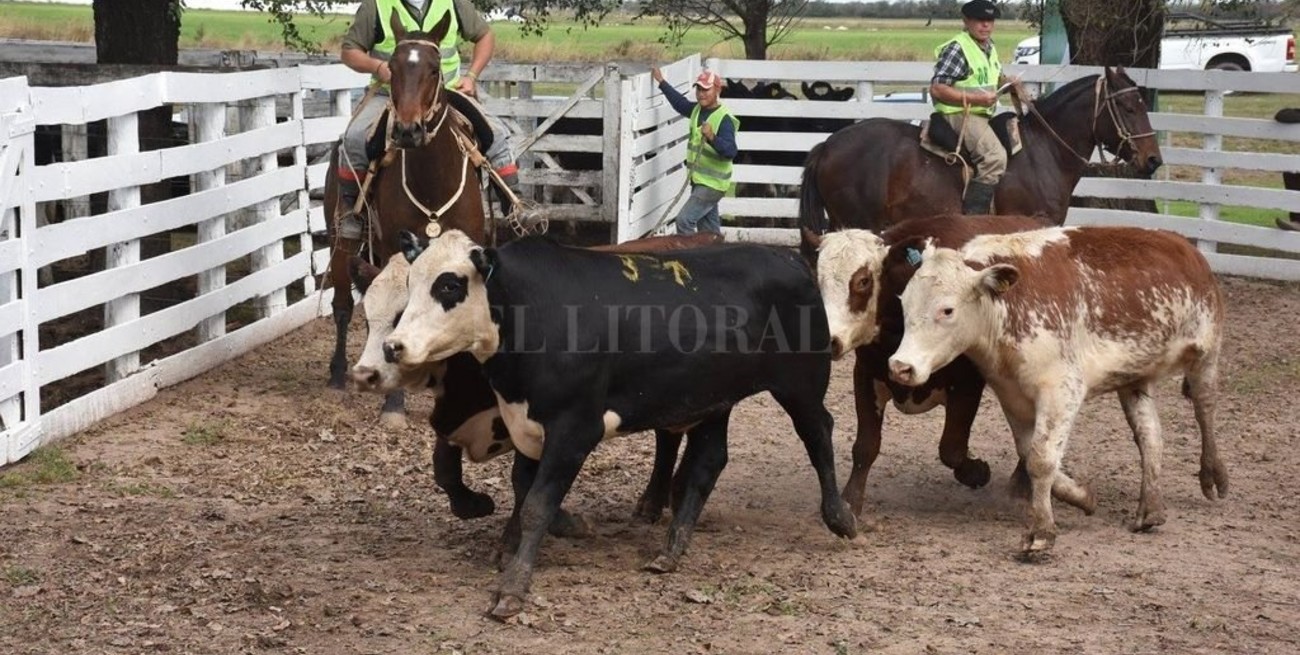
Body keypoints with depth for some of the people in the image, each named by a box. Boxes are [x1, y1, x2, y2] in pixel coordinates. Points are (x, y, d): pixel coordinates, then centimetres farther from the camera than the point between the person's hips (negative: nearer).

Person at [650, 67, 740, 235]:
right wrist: (662, 82, 26)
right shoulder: (697, 109, 4)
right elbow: (680, 102, 25)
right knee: (709, 229, 14)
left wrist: (712, 138, -46)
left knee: (684, 220, -16)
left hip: (712, 184, -9)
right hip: (698, 180, 9)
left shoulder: (724, 120, -21)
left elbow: (730, 151, -31)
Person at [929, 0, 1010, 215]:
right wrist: (977, 98, -23)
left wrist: (1008, 83, 5)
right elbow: (937, 89, -18)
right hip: (960, 115, -10)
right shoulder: (957, 49, -13)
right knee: (995, 156, -29)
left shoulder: (989, 47, 13)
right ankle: (973, 216, -31)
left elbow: (995, 79, 30)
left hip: (983, 115, 10)